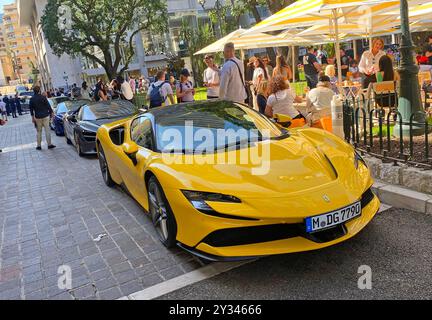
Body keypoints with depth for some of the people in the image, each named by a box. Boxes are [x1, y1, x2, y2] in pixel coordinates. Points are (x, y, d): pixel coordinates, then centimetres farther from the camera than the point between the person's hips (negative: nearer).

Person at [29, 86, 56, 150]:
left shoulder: (32, 99, 2)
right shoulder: (43, 97, -8)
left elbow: (31, 109, 8)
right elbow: (48, 106, -7)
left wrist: (32, 117, 16)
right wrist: (51, 112, 5)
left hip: (37, 117, 3)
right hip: (45, 116, -3)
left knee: (39, 131, 10)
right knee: (47, 130, 1)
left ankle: (39, 145, 12)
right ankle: (49, 144, 1)